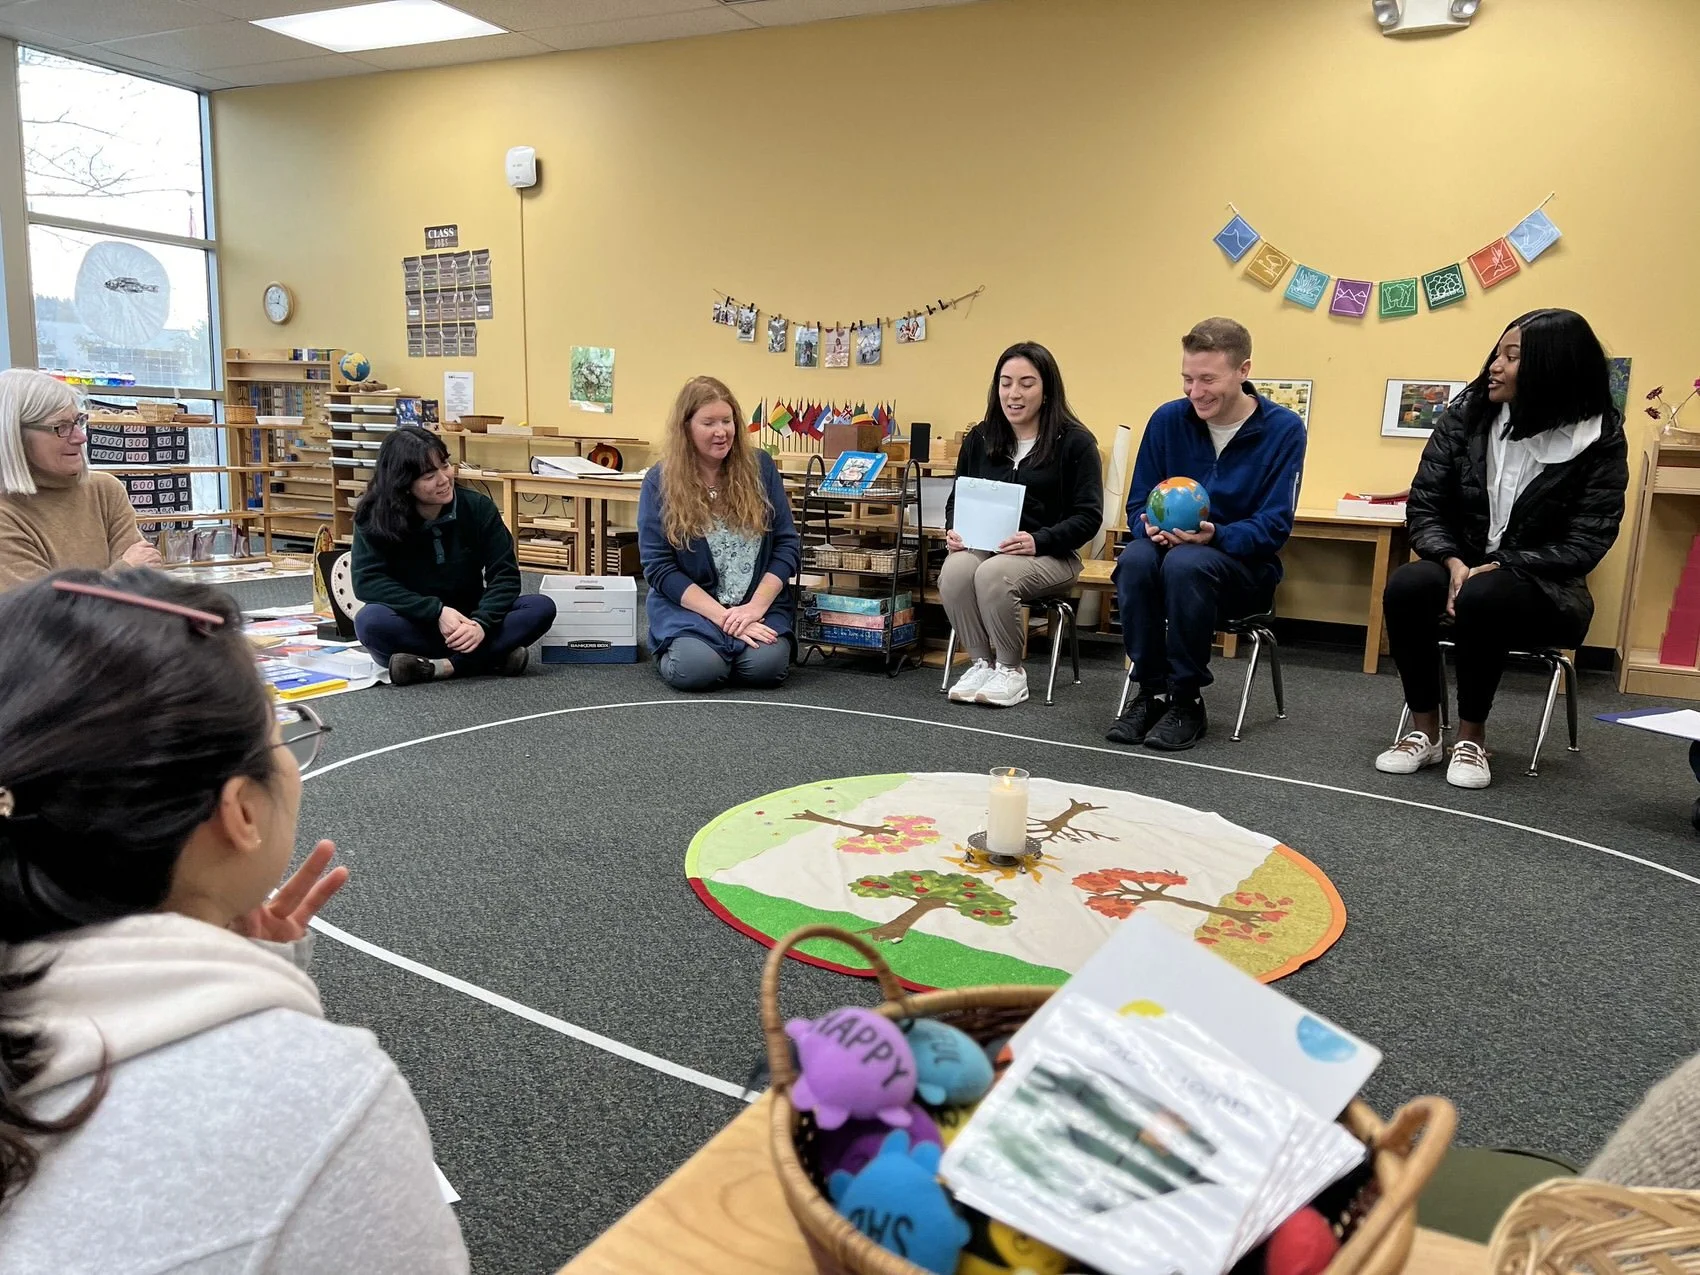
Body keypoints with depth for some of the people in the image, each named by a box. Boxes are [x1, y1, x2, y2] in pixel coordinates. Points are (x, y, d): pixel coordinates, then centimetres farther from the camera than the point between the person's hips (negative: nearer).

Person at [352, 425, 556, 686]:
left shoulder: (477, 506, -9)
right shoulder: (375, 516, -12)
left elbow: (505, 574, -11)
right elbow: (367, 581, -19)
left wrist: (481, 623, -28)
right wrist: (437, 612, -28)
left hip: (467, 620, 2)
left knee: (542, 608, -23)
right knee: (370, 621, -36)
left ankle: (438, 667, -30)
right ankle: (495, 656, -30)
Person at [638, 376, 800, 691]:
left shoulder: (760, 467, 2)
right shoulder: (660, 481, -4)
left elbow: (788, 544, 2)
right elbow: (659, 567, -7)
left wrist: (755, 606, -13)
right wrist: (723, 616, -18)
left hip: (758, 603, 2)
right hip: (689, 607, -2)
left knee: (766, 665, -27)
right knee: (696, 669, -30)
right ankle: (669, 649, 7)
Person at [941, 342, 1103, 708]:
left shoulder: (1075, 442, -2)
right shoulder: (979, 439, 12)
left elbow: (1088, 516, -7)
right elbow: (956, 500, 18)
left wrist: (1038, 540, -23)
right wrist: (953, 531, -6)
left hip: (1048, 555, -4)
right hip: (982, 545, 4)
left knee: (993, 574, -35)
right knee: (954, 571, -31)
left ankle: (1011, 669, -12)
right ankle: (981, 663, -10)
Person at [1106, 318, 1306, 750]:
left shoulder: (1284, 429, -7)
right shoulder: (1168, 420, 1)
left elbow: (1275, 525, -10)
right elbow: (1138, 505, 6)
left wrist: (1215, 536, -29)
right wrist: (1150, 528, -19)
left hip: (1246, 566, -3)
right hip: (1171, 546, 3)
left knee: (1185, 563, -37)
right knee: (1135, 560, -33)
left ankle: (1186, 701, -21)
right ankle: (1150, 690, -17)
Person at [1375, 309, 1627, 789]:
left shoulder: (1598, 440, -8)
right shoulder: (1466, 415, -1)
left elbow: (1585, 543, -12)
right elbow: (1423, 505, -3)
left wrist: (1498, 567, -23)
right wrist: (1453, 562, -21)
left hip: (1544, 588, -3)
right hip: (1462, 568, 3)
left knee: (1482, 598, -36)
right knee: (1405, 585, -30)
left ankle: (1472, 738, -16)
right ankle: (1424, 733, -15)